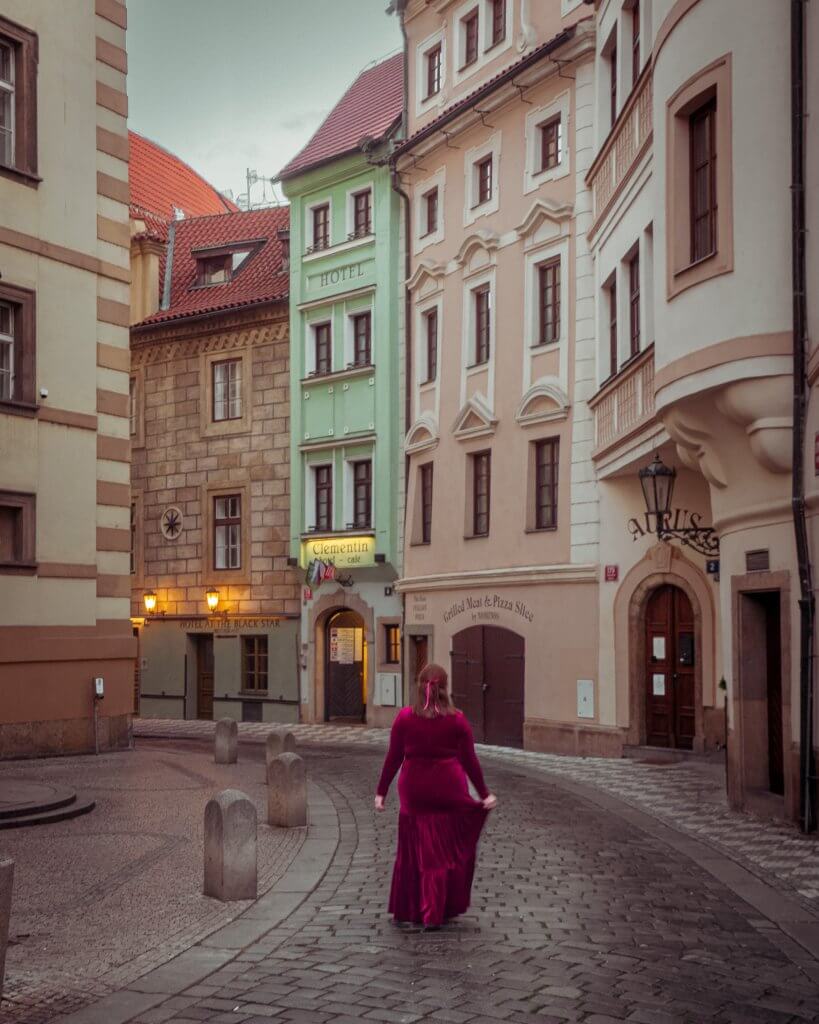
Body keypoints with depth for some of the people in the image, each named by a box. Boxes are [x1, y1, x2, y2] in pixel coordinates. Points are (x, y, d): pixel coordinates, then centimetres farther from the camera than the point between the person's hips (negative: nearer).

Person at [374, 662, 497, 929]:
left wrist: (381, 791, 6)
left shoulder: (405, 717, -3)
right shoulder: (457, 720, -5)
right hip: (449, 791, -1)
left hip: (414, 791, 1)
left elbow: (393, 758, -2)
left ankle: (411, 910, 19)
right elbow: (470, 761, -2)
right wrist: (484, 794, 6)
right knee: (448, 851, 10)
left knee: (416, 850, 12)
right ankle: (437, 912, 9)